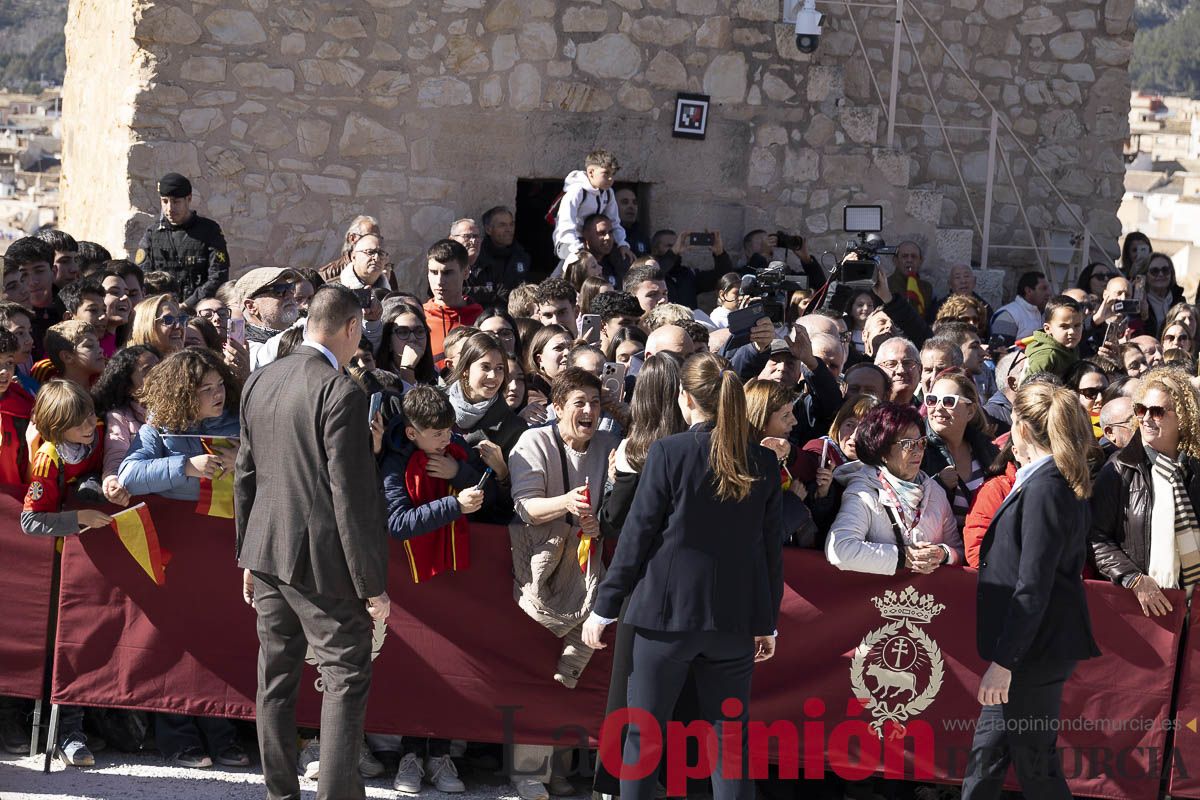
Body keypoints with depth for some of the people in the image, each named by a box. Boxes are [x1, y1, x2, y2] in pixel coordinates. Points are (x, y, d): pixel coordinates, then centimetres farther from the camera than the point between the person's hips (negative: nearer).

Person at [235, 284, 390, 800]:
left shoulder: (259, 382, 7)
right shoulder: (341, 392, -17)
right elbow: (353, 495, -18)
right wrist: (372, 583, -13)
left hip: (267, 551, 8)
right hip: (322, 561, -7)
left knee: (276, 677, 14)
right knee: (347, 677, -1)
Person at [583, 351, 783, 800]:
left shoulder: (669, 452, -9)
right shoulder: (763, 462, 2)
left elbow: (637, 535, -7)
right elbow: (771, 546, 6)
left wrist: (604, 607, 1)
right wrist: (767, 623, 16)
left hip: (668, 611, -3)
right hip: (735, 619, 3)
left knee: (643, 733, 7)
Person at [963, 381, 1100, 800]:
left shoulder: (1044, 487, -18)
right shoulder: (1060, 483, 12)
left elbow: (1033, 587, -22)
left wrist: (1004, 660, -21)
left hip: (1036, 647, -10)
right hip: (1035, 644, 10)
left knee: (1034, 765, -1)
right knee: (987, 752, 14)